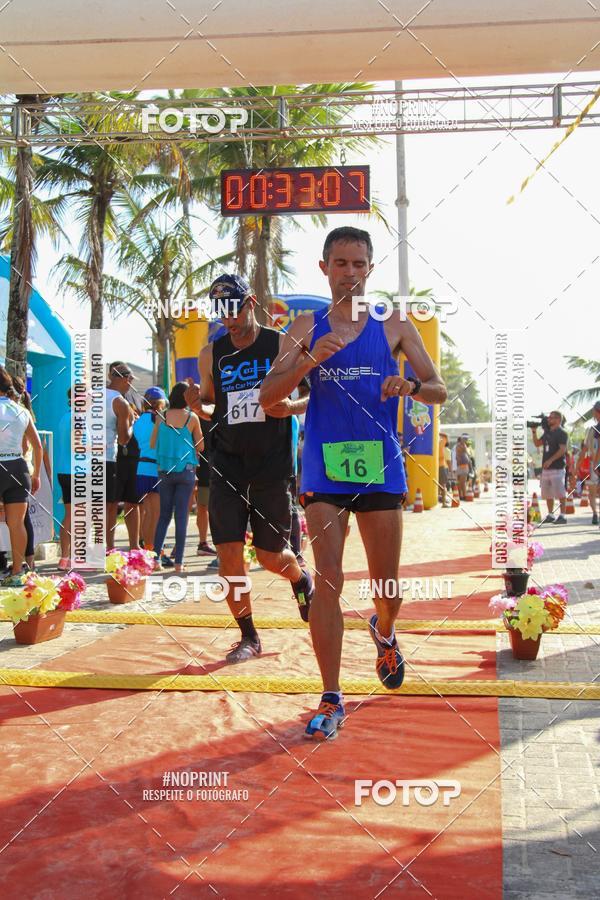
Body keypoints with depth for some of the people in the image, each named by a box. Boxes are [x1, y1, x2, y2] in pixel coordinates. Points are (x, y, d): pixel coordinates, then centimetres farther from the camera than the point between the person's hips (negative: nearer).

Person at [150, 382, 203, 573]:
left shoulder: (162, 416, -2)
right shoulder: (192, 417, -6)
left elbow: (152, 444, 4)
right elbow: (200, 446, 0)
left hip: (165, 470, 2)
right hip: (186, 470, -2)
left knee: (164, 514, 11)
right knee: (181, 515, 1)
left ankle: (156, 556, 4)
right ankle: (178, 561, 1)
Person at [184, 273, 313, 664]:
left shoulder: (283, 345, -4)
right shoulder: (211, 354, 6)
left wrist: (291, 407, -18)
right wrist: (198, 406, -6)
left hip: (273, 468, -3)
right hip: (227, 466, 3)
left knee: (271, 556, 4)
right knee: (228, 554, -4)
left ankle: (302, 578, 41)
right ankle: (249, 637, 12)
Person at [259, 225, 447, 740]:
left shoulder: (394, 326, 6)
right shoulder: (307, 327, 5)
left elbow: (440, 391, 5)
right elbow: (268, 397, -3)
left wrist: (411, 387, -17)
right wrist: (310, 359, -19)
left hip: (380, 465, 1)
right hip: (324, 466, -1)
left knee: (387, 585, 8)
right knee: (327, 580, -8)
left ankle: (384, 634, 44)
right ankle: (331, 700, 0)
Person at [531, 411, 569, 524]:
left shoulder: (562, 433, -8)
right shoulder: (547, 432, 17)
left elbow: (562, 449, -18)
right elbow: (537, 443, 25)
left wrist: (550, 460, -24)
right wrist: (534, 431, 12)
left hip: (557, 467, -9)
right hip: (546, 468, 9)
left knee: (560, 493, -8)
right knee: (547, 493, 12)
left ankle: (562, 516, -7)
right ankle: (550, 515, 21)